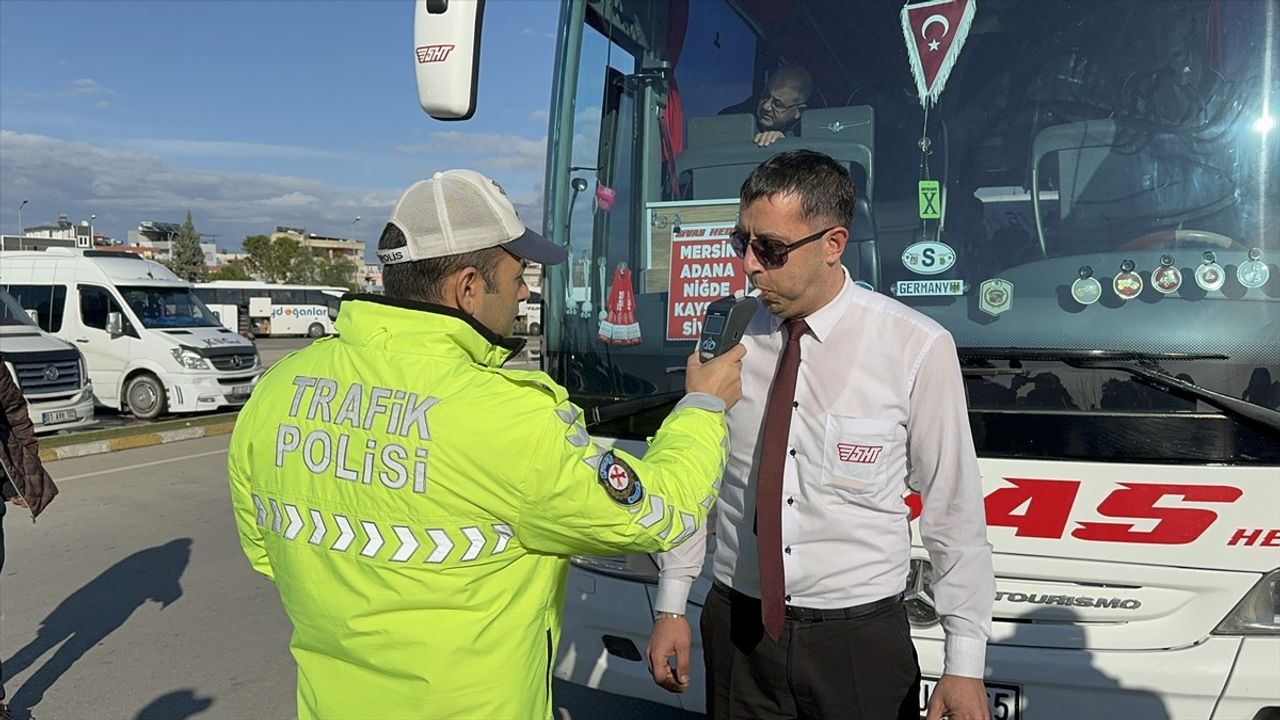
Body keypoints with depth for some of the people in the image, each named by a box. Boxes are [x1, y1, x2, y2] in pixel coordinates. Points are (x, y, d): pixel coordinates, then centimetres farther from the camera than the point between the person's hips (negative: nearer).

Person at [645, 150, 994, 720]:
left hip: (861, 636, -2)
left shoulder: (917, 349, -14)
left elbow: (955, 511, -8)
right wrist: (670, 607, 8)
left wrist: (965, 663, -5)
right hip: (737, 625, 3)